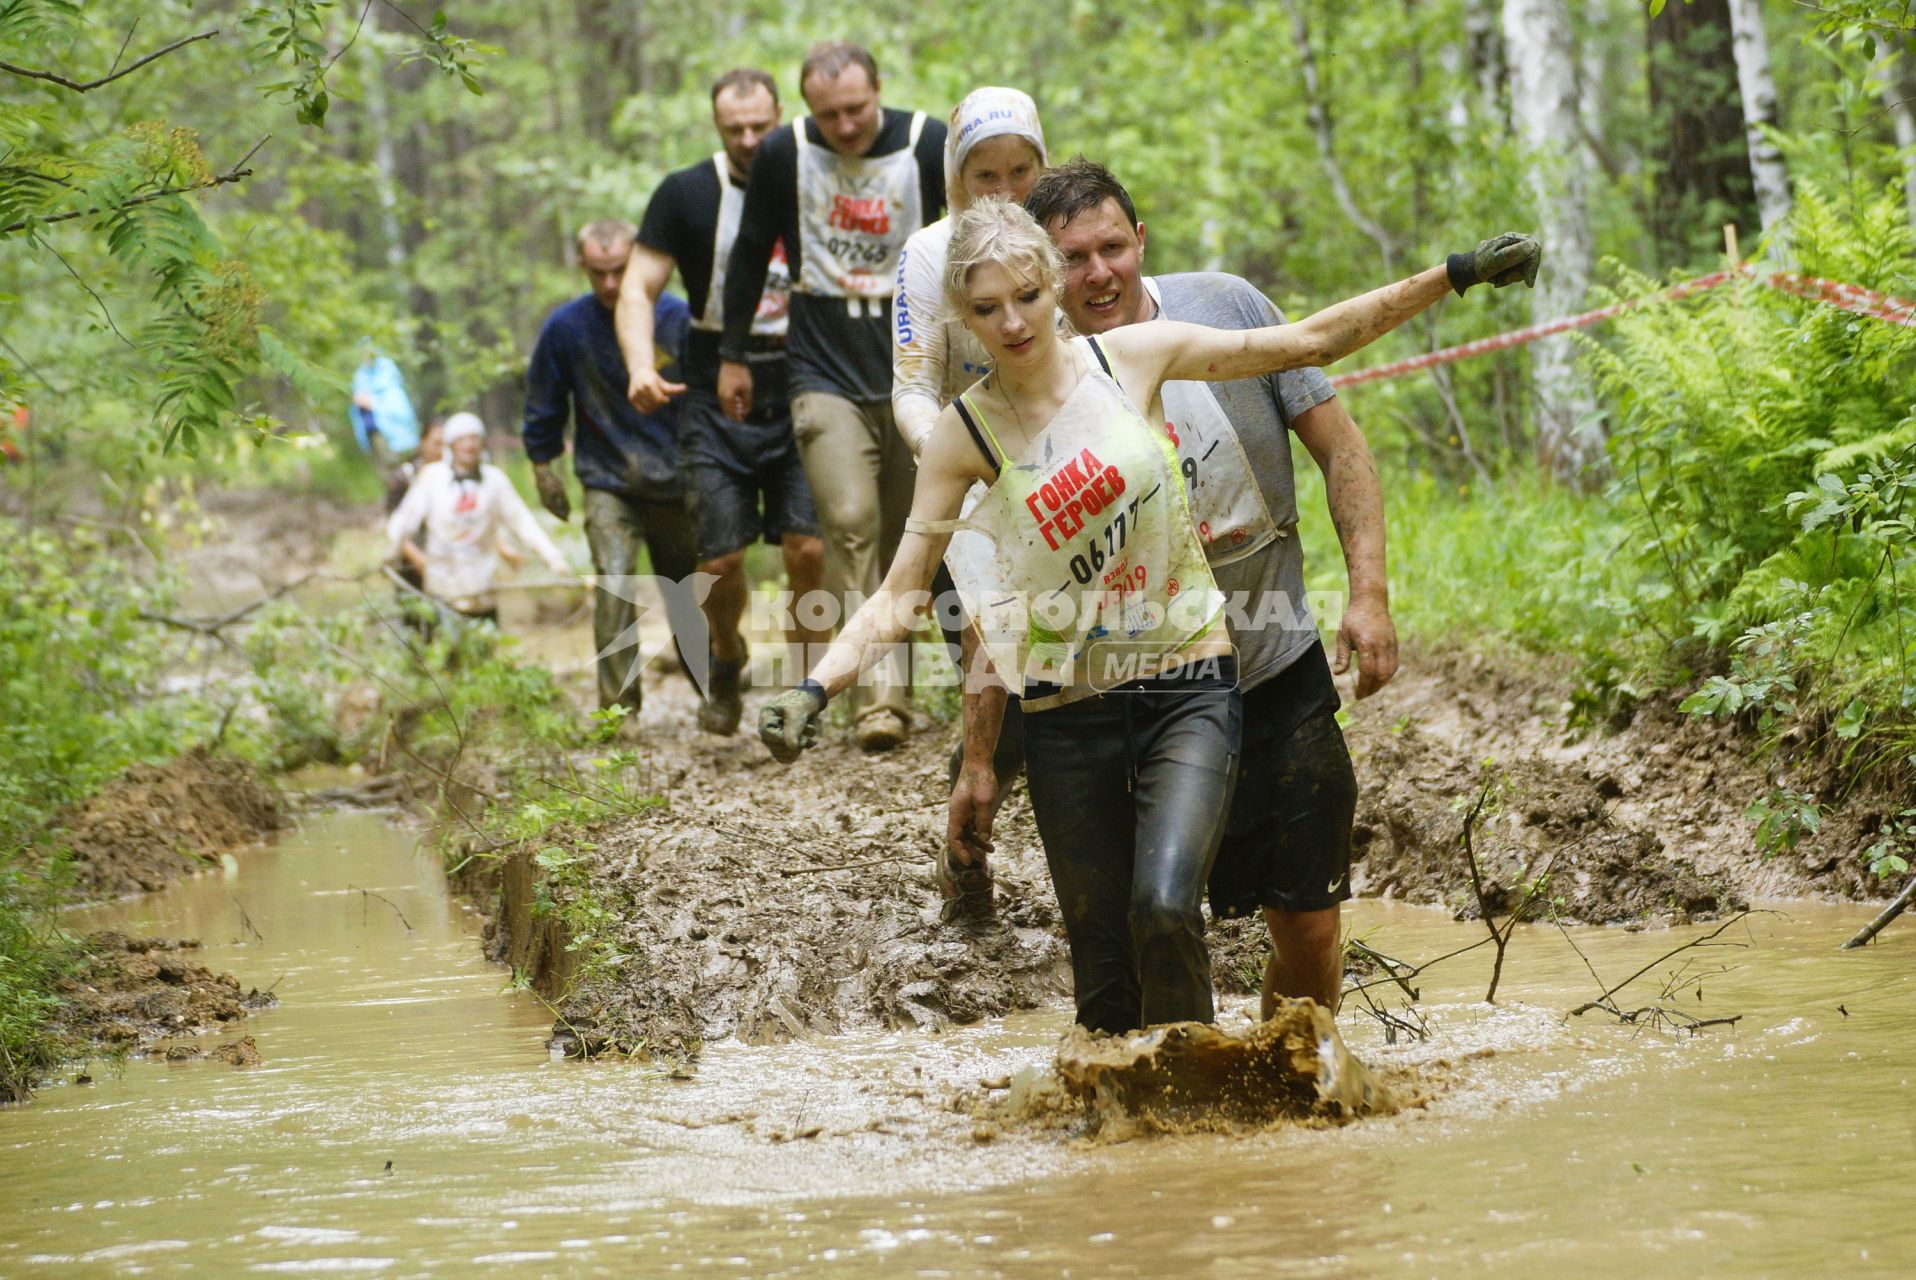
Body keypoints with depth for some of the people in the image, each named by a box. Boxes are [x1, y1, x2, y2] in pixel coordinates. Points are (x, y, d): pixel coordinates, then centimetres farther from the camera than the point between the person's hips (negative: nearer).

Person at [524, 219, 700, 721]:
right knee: (614, 583, -21)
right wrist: (543, 467, 10)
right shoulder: (567, 327, -7)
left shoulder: (677, 318, -9)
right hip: (608, 485, -1)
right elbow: (543, 407, 8)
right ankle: (619, 708, -19)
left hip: (676, 485, 1)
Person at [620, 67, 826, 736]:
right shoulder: (685, 194, 0)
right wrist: (641, 366, -20)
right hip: (717, 399, -1)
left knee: (809, 549, -13)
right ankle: (726, 662, 28)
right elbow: (638, 287, -1)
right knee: (722, 560, -3)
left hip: (798, 395, 1)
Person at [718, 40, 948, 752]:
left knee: (905, 534, 6)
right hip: (827, 371, -1)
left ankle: (896, 687, 19)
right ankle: (879, 695, -21)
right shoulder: (784, 154, -4)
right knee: (849, 521, -17)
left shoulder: (928, 145, -6)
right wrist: (732, 357, 14)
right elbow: (751, 254, 9)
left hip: (915, 369, 1)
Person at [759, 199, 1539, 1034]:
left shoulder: (1133, 357, -1)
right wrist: (815, 689, -18)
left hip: (1186, 689, -1)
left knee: (1163, 909, -22)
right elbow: (899, 595, -2)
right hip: (1068, 714, 1)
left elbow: (1309, 343, 6)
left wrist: (1453, 275, 5)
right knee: (1101, 960, 3)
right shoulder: (964, 434, -2)